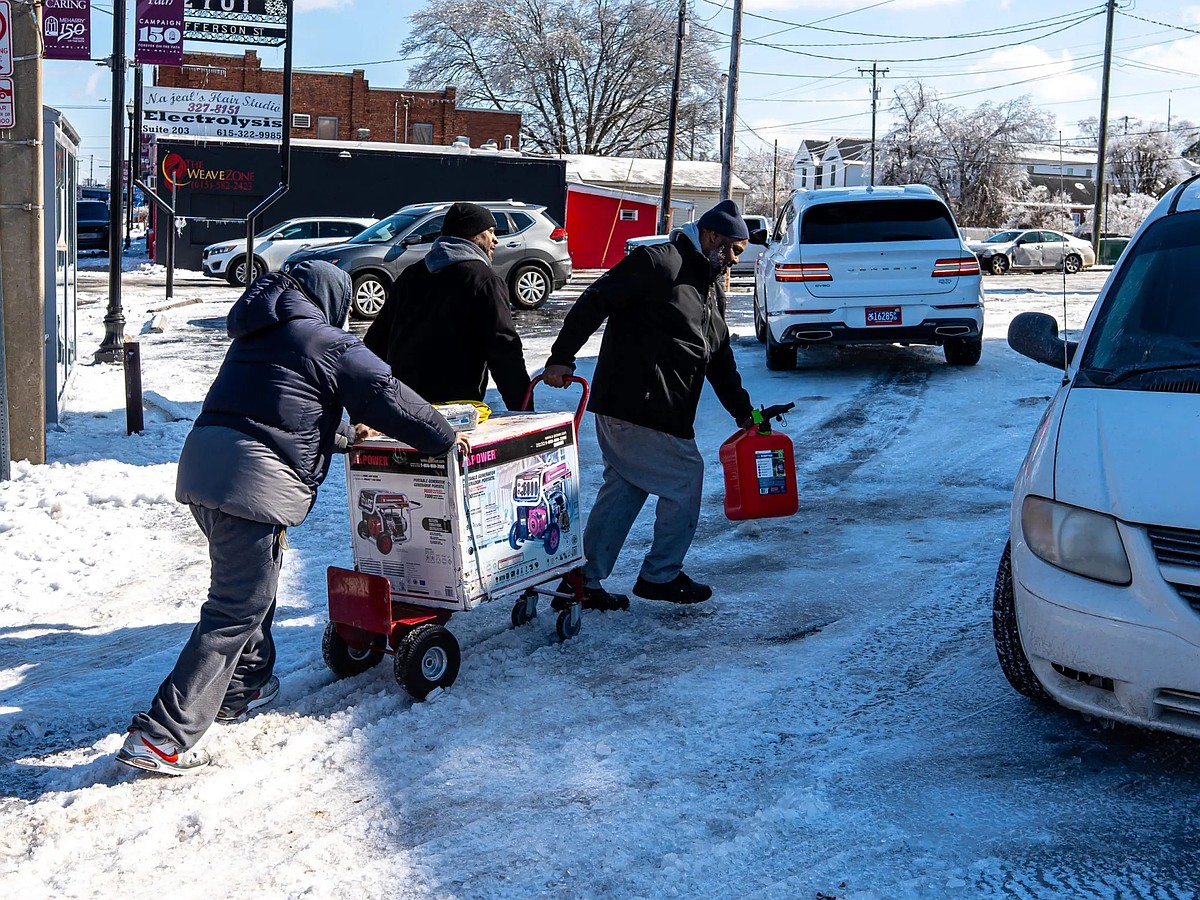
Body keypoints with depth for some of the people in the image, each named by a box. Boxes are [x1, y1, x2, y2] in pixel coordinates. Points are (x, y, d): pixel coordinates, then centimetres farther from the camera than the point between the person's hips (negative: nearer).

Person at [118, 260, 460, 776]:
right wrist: (445, 439, 18)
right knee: (237, 609, -7)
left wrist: (345, 436, 45)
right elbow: (390, 398, 5)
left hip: (203, 461, 9)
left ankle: (244, 687, 39)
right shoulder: (330, 344, 2)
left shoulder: (258, 335, 26)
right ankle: (161, 737, -10)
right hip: (255, 478, -9)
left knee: (249, 582, 27)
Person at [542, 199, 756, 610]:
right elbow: (594, 302, -16)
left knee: (623, 488, 10)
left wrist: (744, 412, 18)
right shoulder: (657, 264, -10)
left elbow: (720, 360, 23)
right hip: (636, 407, -10)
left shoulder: (711, 290, 20)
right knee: (685, 478, -2)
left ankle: (585, 581, 15)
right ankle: (661, 575, 10)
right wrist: (562, 357, -22)